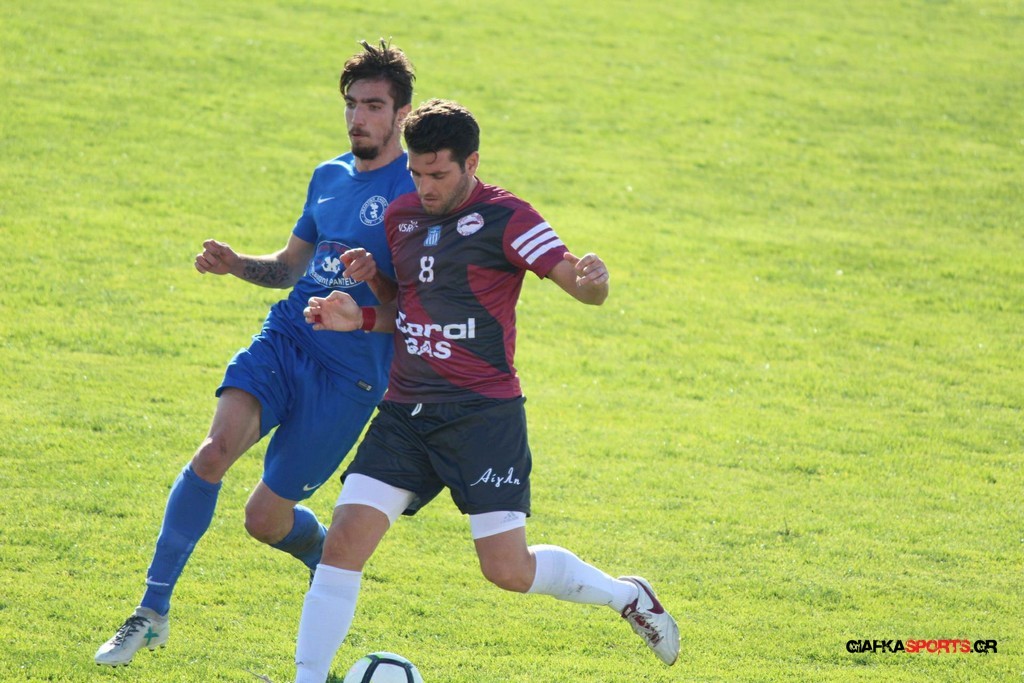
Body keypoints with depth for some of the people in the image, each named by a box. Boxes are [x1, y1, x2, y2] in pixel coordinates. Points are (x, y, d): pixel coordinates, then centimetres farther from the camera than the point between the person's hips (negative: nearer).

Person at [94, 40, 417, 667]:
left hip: (351, 373, -5)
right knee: (216, 448, -22)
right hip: (285, 337, 5)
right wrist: (235, 264, 7)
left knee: (265, 517, -2)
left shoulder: (419, 191, -6)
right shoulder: (330, 176, 15)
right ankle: (152, 612, -16)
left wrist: (375, 281, -28)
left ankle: (329, 556, 35)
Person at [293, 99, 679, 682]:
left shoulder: (504, 218, -8)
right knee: (345, 540, -9)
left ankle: (627, 595, 19)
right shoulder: (402, 216, 11)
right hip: (407, 412, 5)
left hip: (483, 414, -5)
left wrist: (593, 279, -38)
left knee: (509, 570, -7)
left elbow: (581, 286, -13)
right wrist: (359, 318, 3)